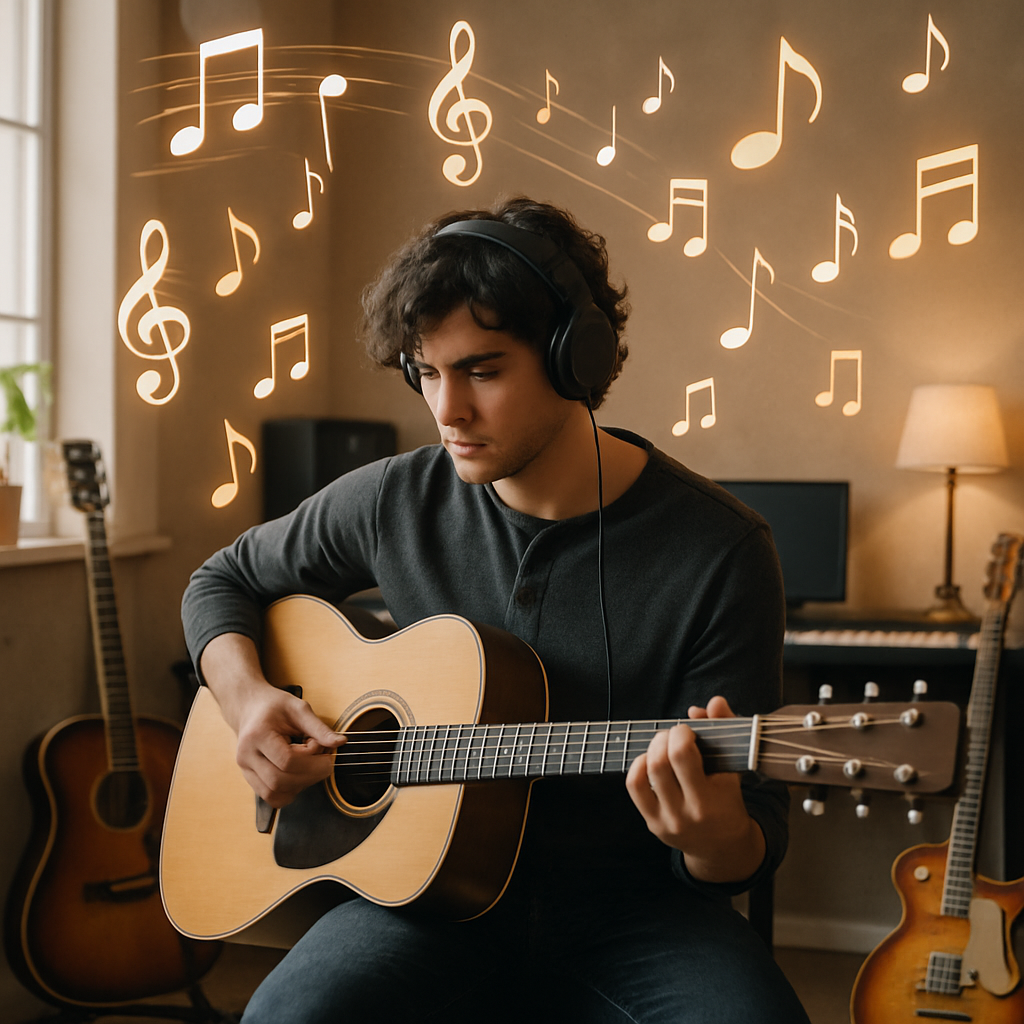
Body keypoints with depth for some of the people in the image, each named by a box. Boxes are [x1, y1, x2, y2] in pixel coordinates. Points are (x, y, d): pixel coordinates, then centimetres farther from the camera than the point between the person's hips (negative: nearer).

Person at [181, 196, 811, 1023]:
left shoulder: (719, 551, -10)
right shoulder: (396, 503, 0)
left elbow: (753, 850, -7)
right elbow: (226, 581, 18)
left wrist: (716, 840, -31)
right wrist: (247, 697, -2)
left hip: (629, 907, -1)